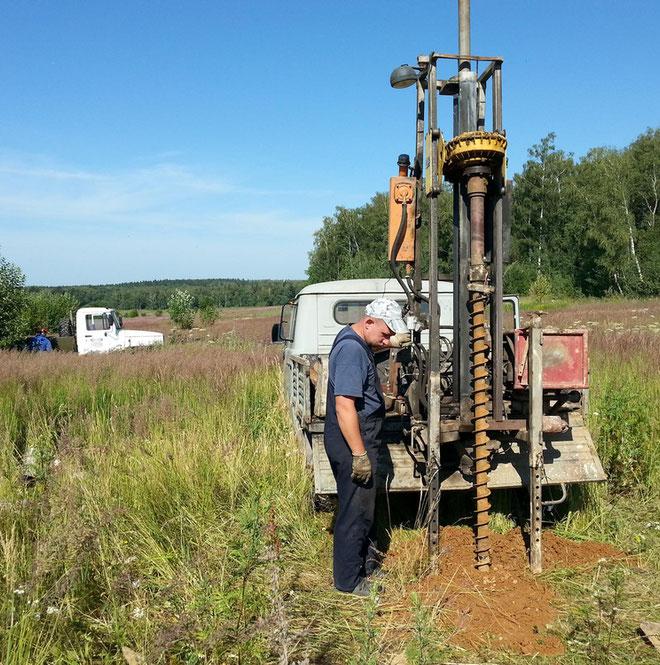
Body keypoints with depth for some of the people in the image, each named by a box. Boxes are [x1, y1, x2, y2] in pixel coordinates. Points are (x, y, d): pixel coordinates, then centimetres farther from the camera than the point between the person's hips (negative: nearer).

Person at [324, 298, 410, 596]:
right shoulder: (352, 351, -24)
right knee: (355, 510, 2)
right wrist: (359, 455, -26)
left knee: (363, 505, 23)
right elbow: (344, 406, -28)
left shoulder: (354, 339, 8)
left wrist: (393, 342, 21)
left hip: (359, 441, 11)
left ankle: (367, 560, 40)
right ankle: (349, 581, 16)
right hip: (352, 445, -11)